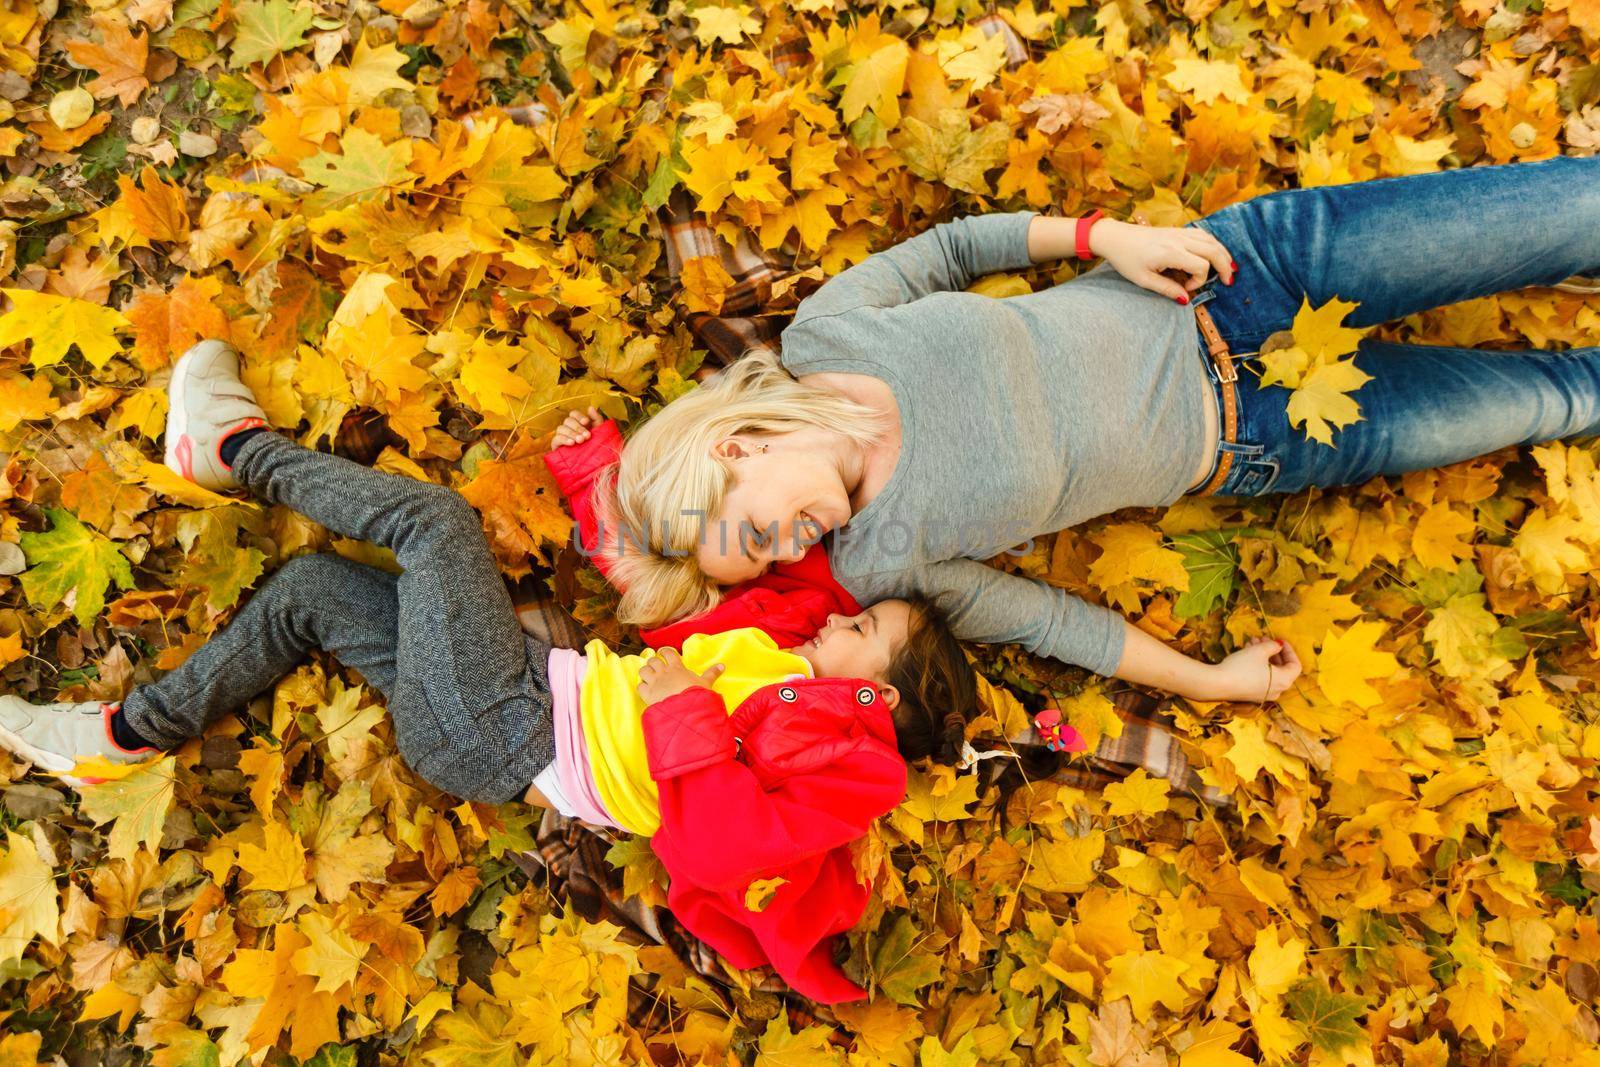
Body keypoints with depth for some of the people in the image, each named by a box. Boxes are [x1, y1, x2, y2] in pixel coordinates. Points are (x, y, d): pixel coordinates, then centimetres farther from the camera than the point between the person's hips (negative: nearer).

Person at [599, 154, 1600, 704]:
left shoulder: (823, 329, -14)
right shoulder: (878, 562, -15)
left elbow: (954, 245, 0)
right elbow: (1038, 618, -6)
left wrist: (1106, 234, -13)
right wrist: (1209, 677, -4)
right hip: (1254, 449, -1)